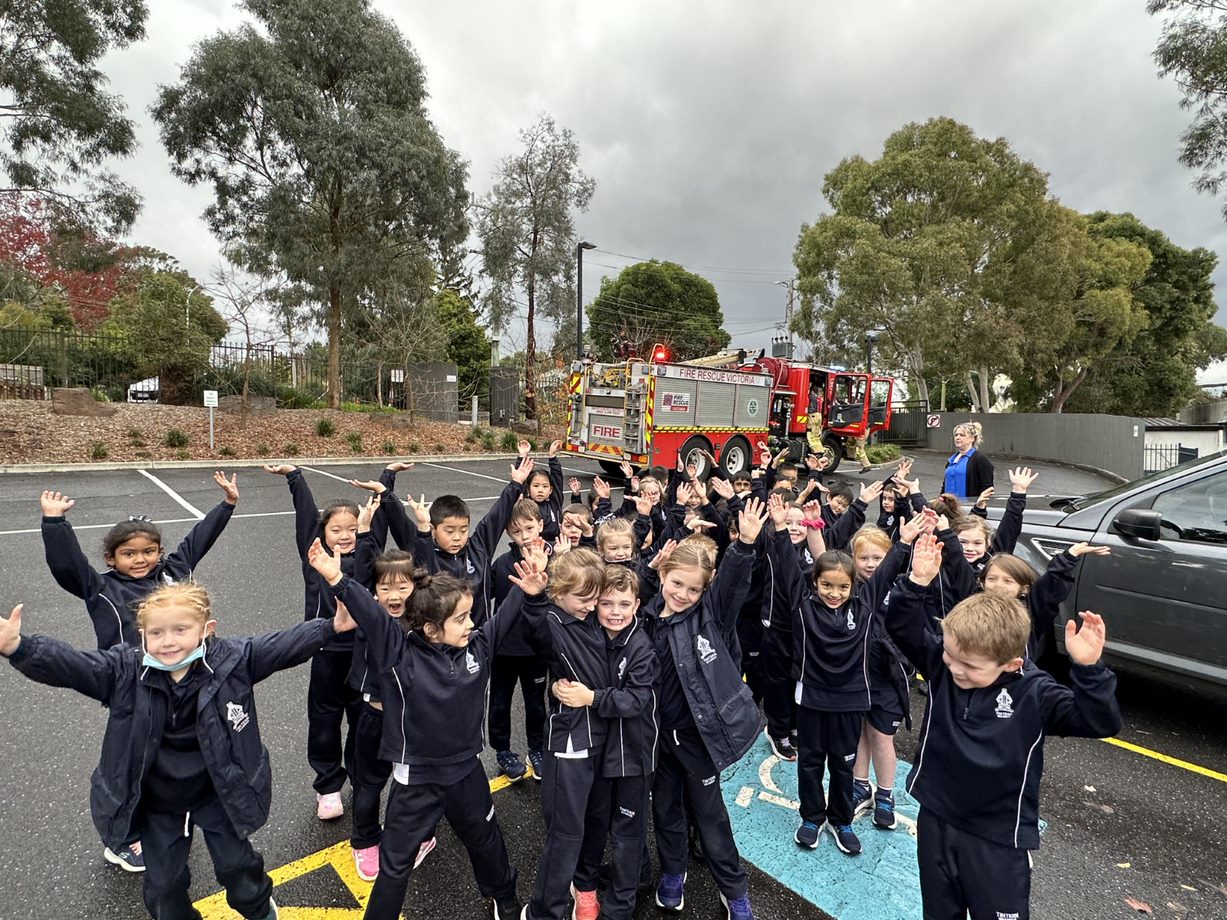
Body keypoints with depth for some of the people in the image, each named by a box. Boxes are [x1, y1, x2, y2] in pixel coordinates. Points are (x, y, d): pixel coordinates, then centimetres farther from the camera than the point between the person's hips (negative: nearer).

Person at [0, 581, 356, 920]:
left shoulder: (231, 660, -21)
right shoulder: (125, 670, -19)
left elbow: (282, 646, -21)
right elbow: (70, 665, -28)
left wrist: (331, 626, -27)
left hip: (218, 792, -1)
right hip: (156, 802, 1)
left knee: (237, 863, 18)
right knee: (163, 882, 19)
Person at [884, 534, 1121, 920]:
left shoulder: (1033, 694, -19)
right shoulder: (941, 663, -12)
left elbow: (1100, 723, -24)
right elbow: (903, 627, -14)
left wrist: (1088, 669, -40)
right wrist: (917, 583, -29)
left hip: (998, 838, -3)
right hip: (936, 822, 3)